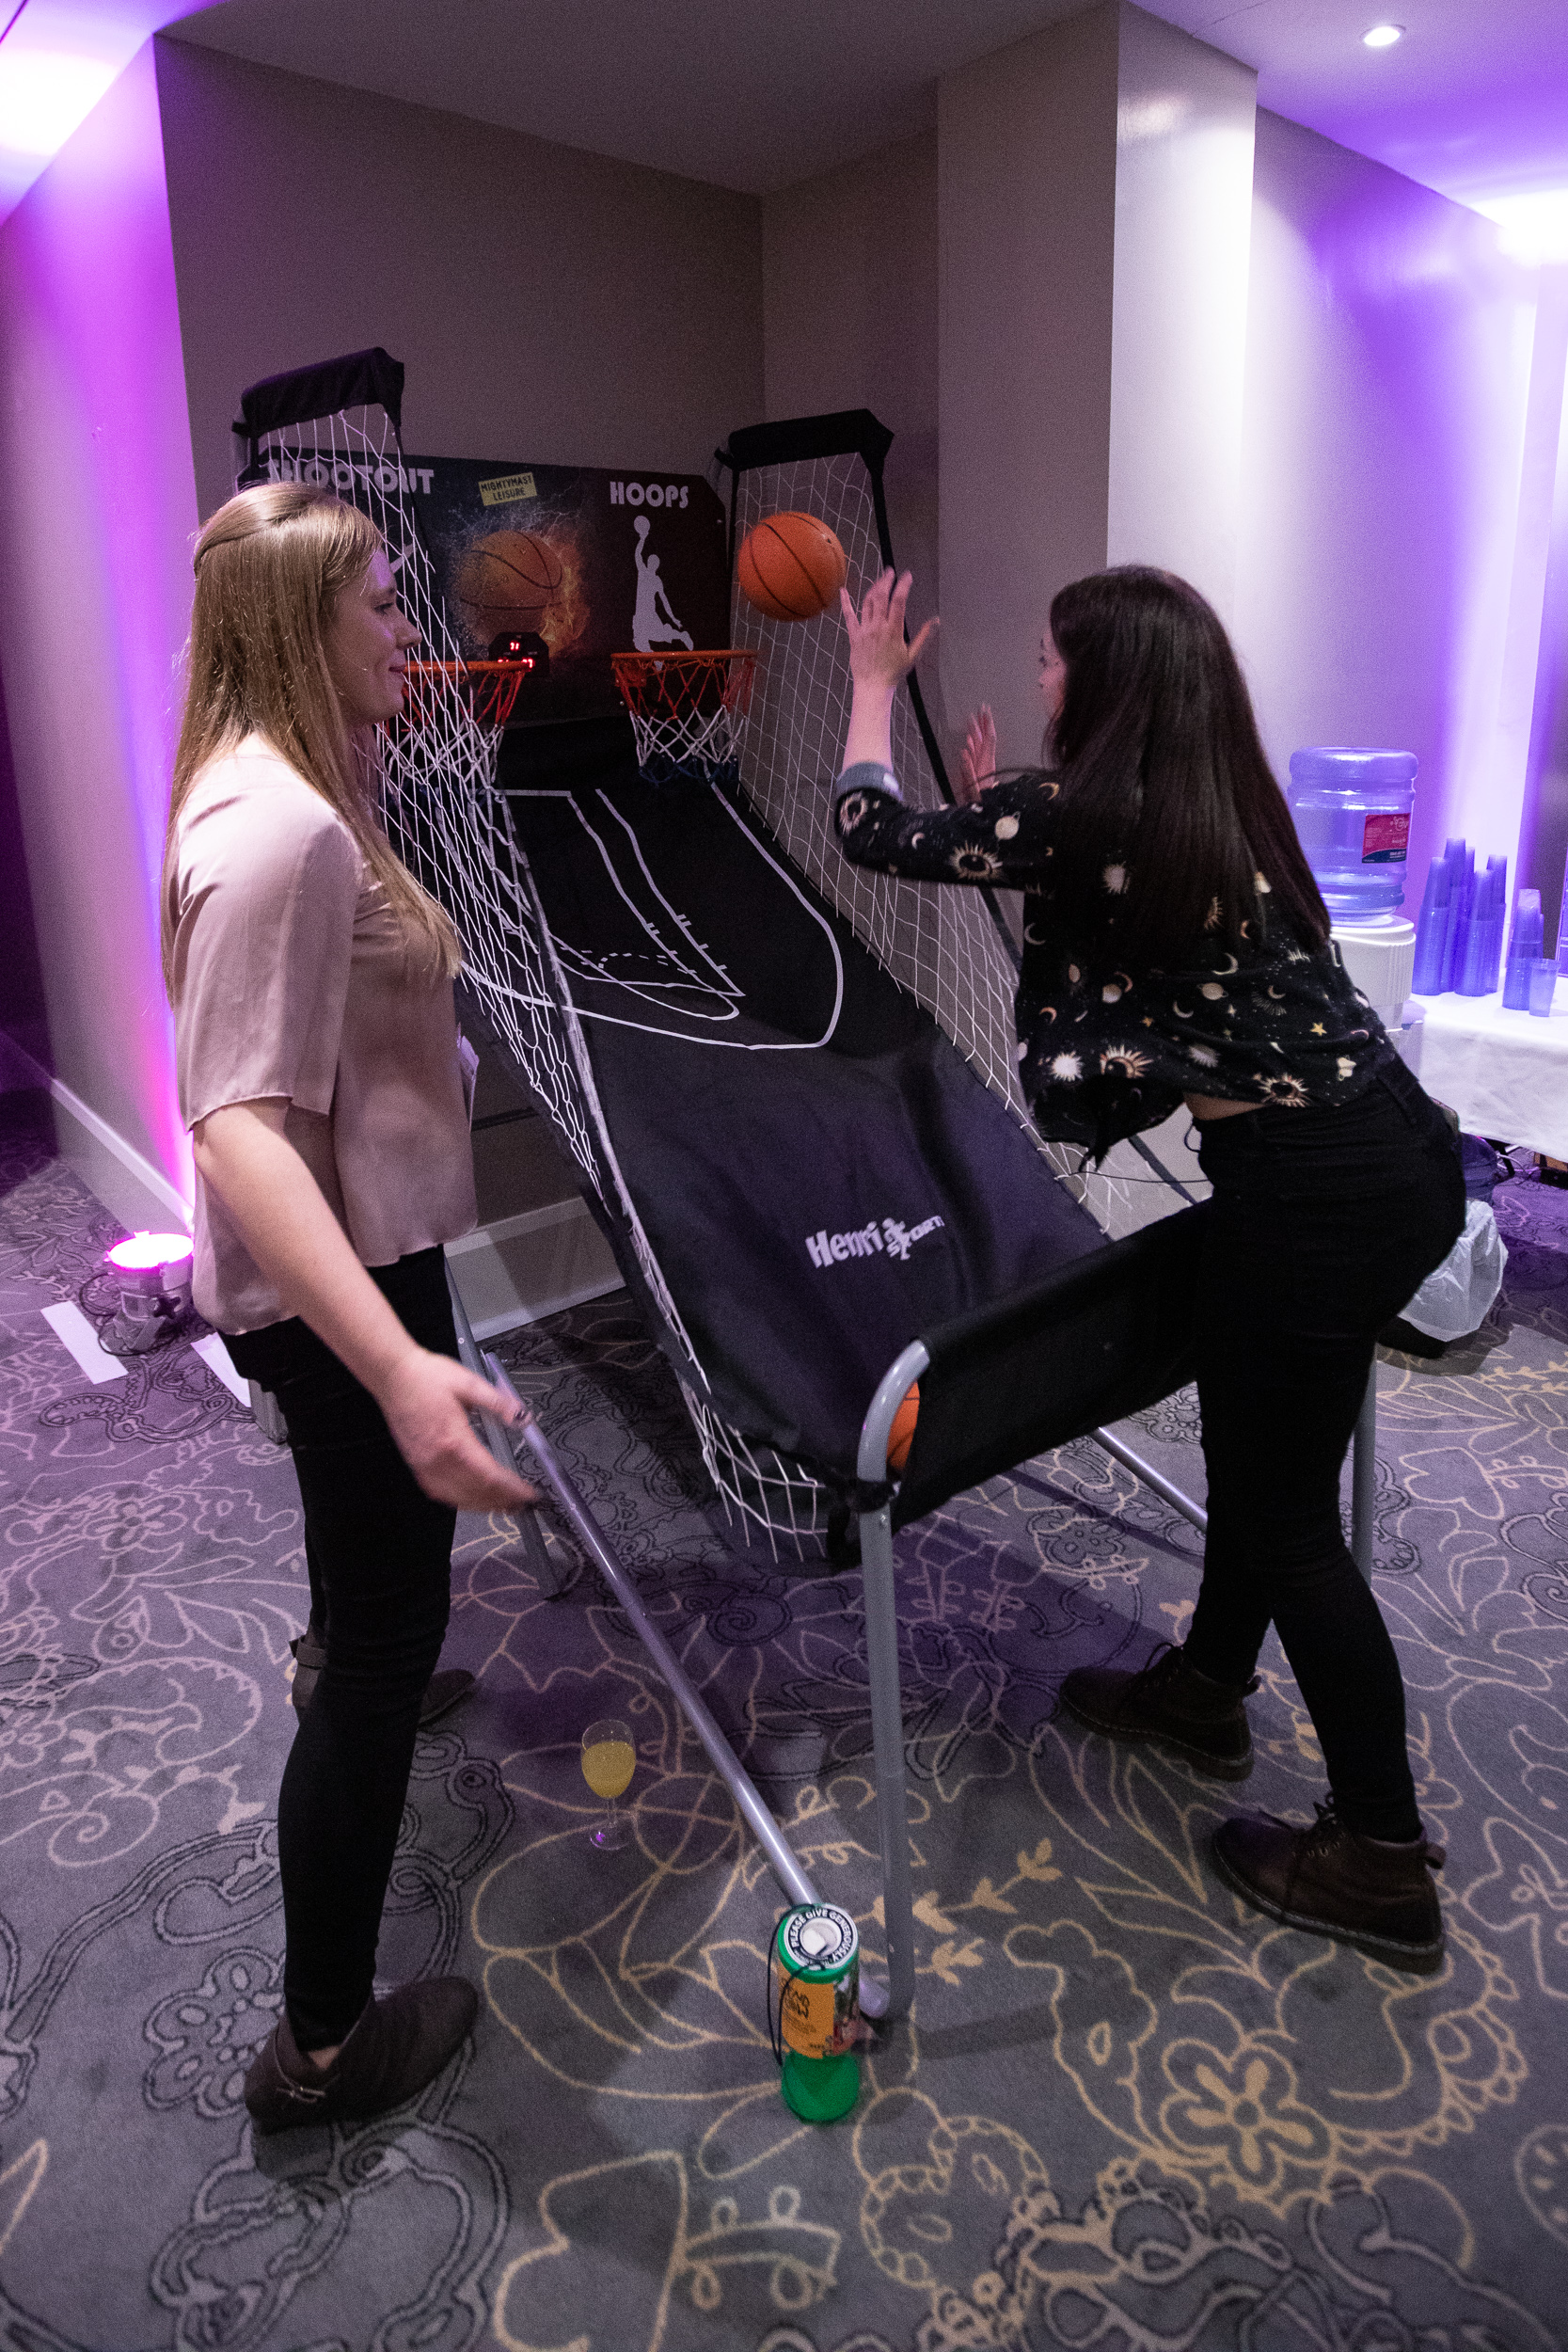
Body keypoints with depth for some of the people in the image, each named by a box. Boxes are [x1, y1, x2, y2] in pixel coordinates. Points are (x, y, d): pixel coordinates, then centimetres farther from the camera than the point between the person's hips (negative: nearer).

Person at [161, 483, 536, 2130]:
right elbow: (241, 1128, -33)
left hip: (359, 1254, 10)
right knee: (388, 1638, 1)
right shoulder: (280, 830, -26)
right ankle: (321, 2047, 19)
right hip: (337, 1284, -10)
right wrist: (398, 1367, -43)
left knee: (398, 1527, 35)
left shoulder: (280, 791, 6)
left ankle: (356, 1667, 66)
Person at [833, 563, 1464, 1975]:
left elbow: (873, 832, 2)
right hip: (1404, 1155, 9)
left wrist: (874, 680, 17)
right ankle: (1207, 1689, 46)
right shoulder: (1222, 807, 9)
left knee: (1288, 1513, 7)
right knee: (1253, 1442, 24)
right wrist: (1001, 813, 27)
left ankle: (1382, 1865, 23)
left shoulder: (1073, 818, -14)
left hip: (1314, 1197, -9)